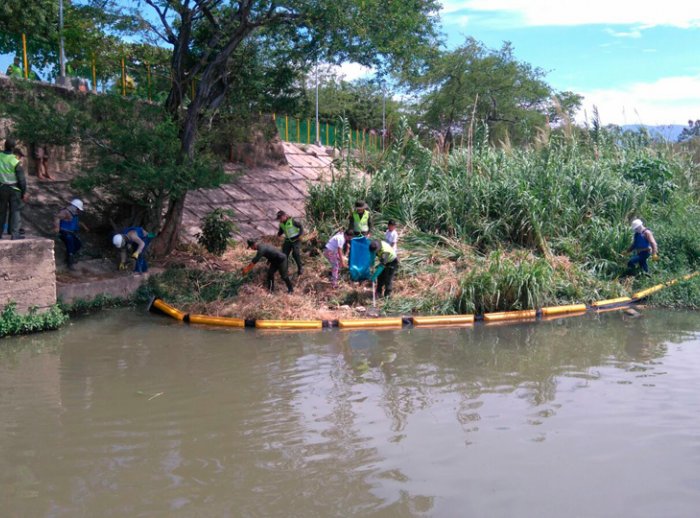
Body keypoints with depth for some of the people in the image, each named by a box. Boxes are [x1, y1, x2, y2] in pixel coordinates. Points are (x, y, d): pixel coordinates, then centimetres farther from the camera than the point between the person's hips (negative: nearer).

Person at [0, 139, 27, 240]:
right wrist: (24, 192, -4)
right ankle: (15, 233, -2)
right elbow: (21, 179, -12)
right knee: (15, 211, 2)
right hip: (14, 189, -4)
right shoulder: (16, 162, -16)